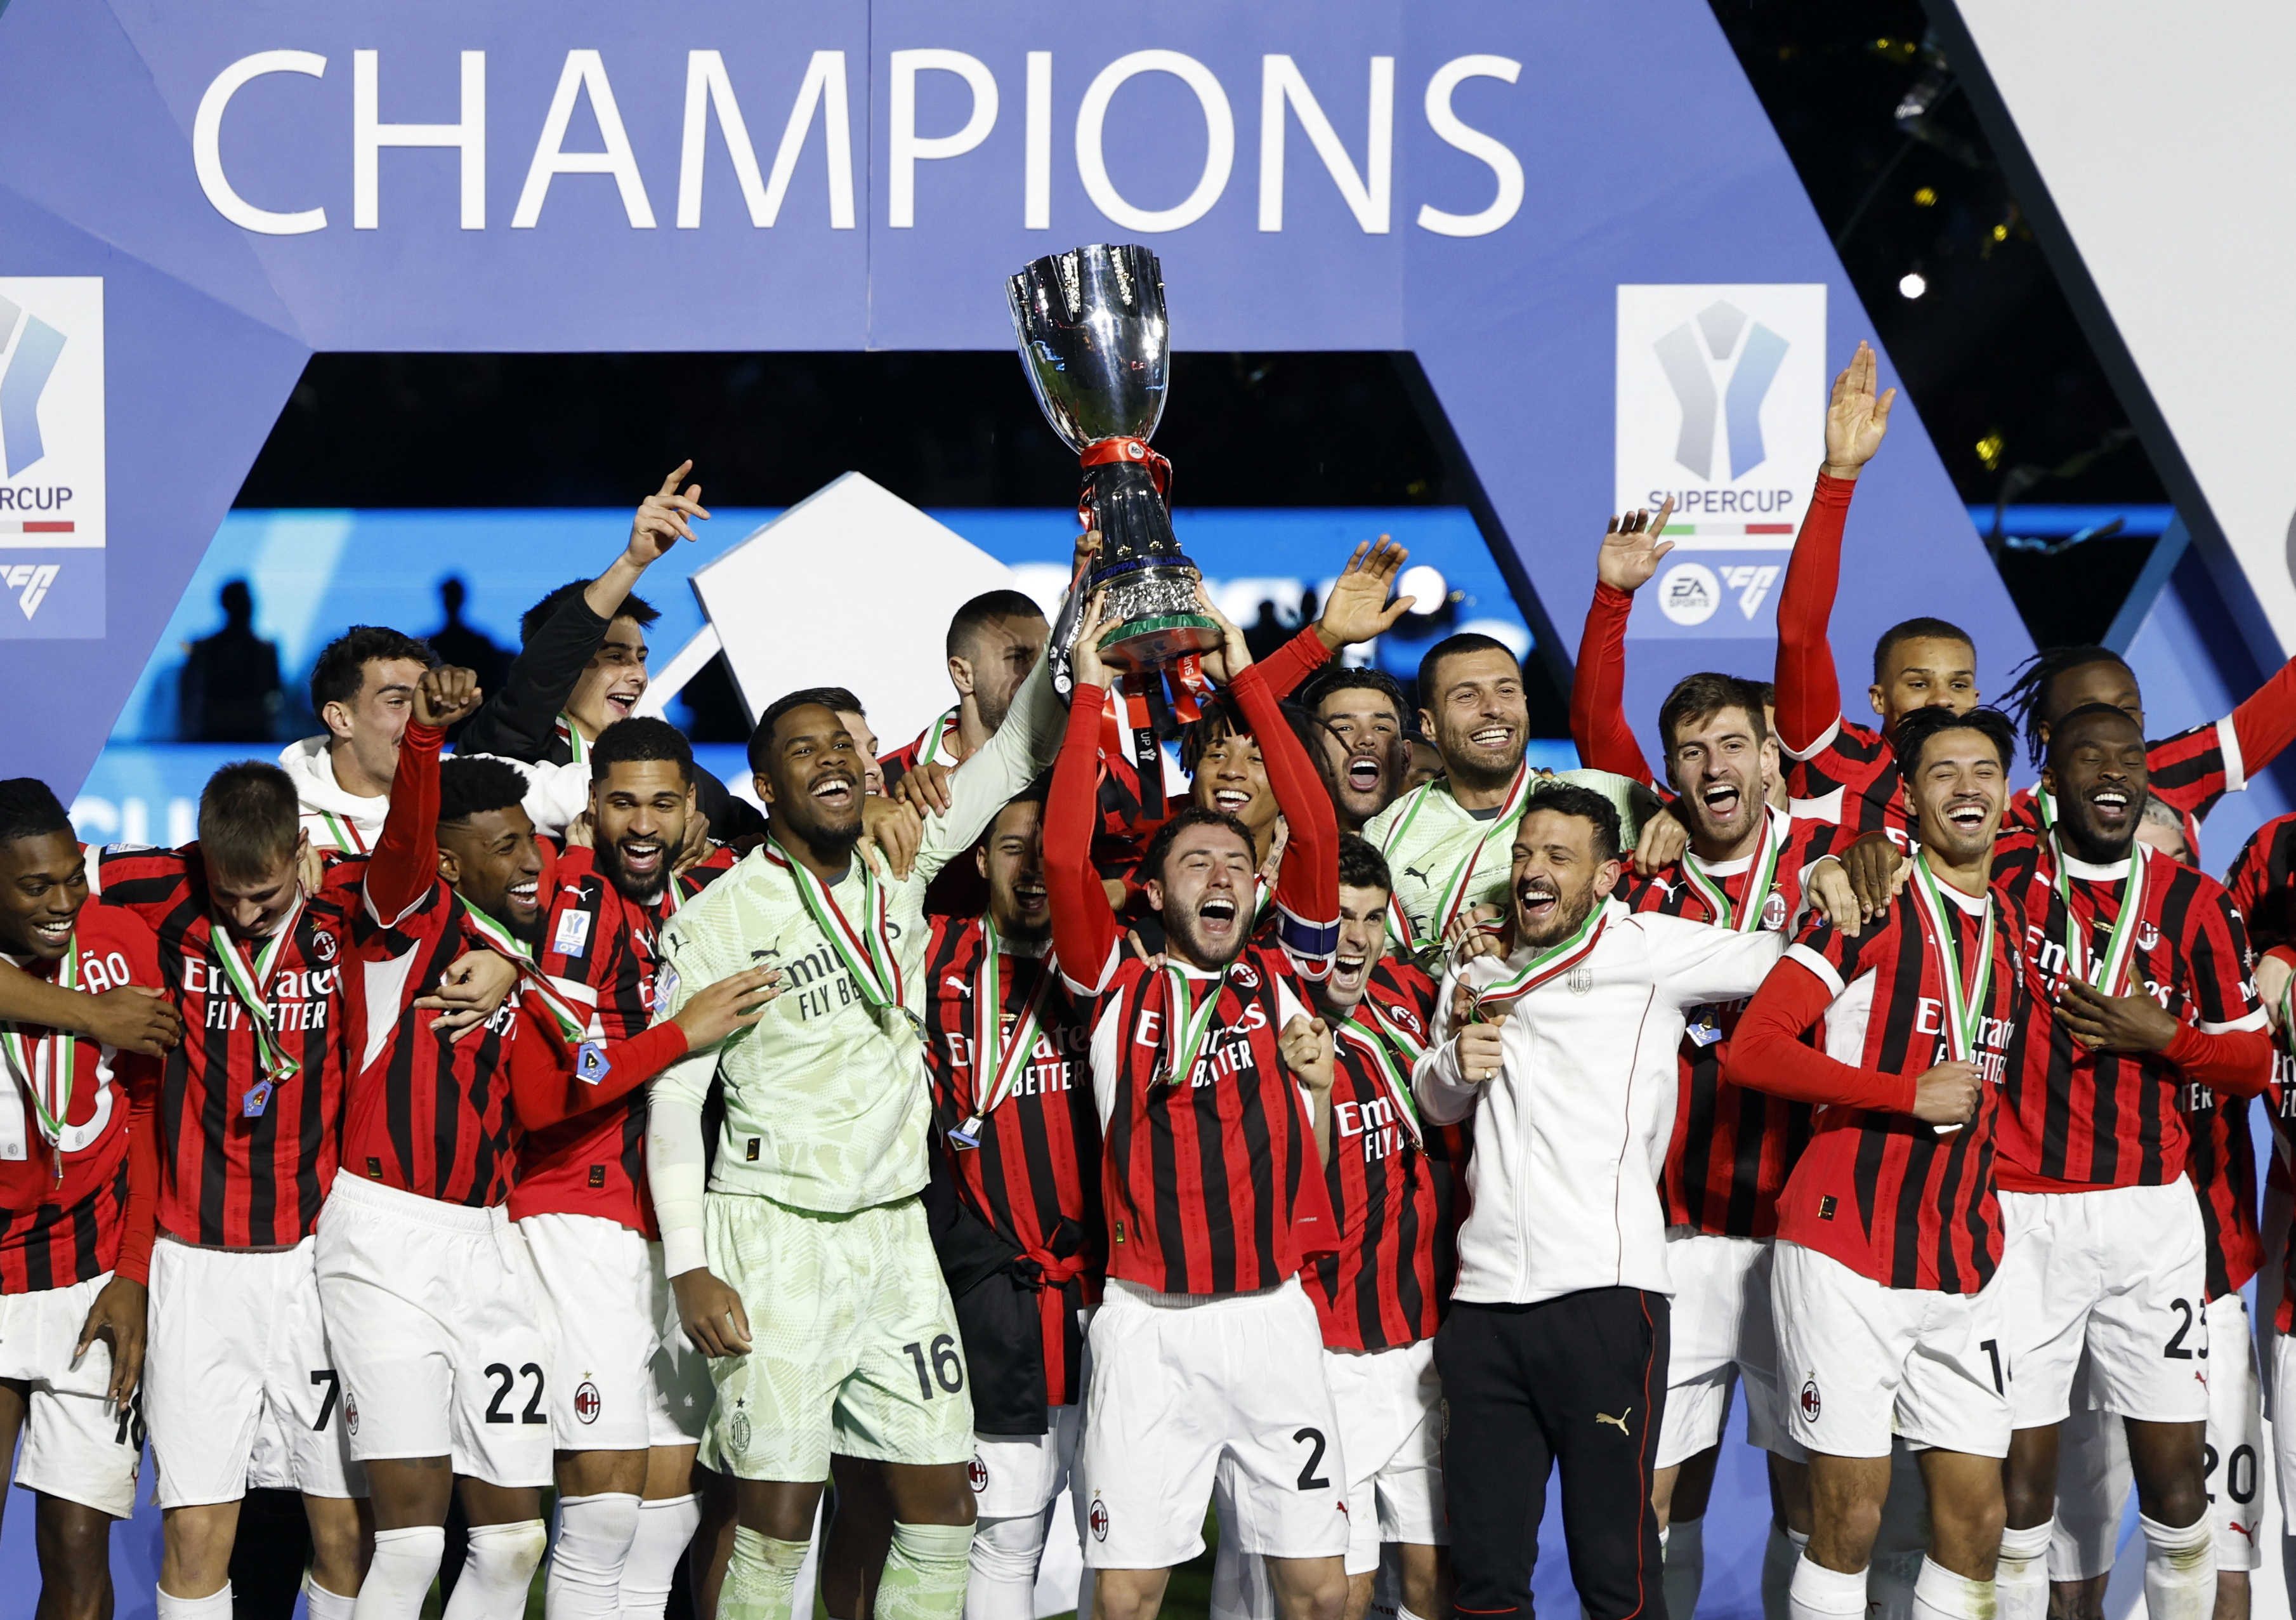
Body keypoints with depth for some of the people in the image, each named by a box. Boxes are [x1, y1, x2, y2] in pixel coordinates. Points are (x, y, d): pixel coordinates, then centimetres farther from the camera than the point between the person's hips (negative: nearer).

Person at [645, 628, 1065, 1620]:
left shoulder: (899, 868, 7)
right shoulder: (717, 921, -6)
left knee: (943, 1504, 3)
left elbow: (1019, 752, 7)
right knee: (777, 1519, -7)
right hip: (775, 1233, -5)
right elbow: (673, 1099, -6)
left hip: (896, 1229, 5)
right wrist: (689, 1266, -13)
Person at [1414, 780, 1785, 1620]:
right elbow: (1434, 1102, 31)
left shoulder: (1648, 946, 4)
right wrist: (1456, 1060, 12)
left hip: (1604, 1296, -5)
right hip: (1484, 1299, 5)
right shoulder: (1477, 968, 20)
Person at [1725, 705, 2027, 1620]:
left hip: (1965, 1264, 6)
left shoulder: (2012, 929, 16)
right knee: (1848, 1517, -6)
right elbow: (1752, 1050, -12)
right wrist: (1910, 1095, -14)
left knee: (1974, 1517, 4)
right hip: (1846, 1250, -6)